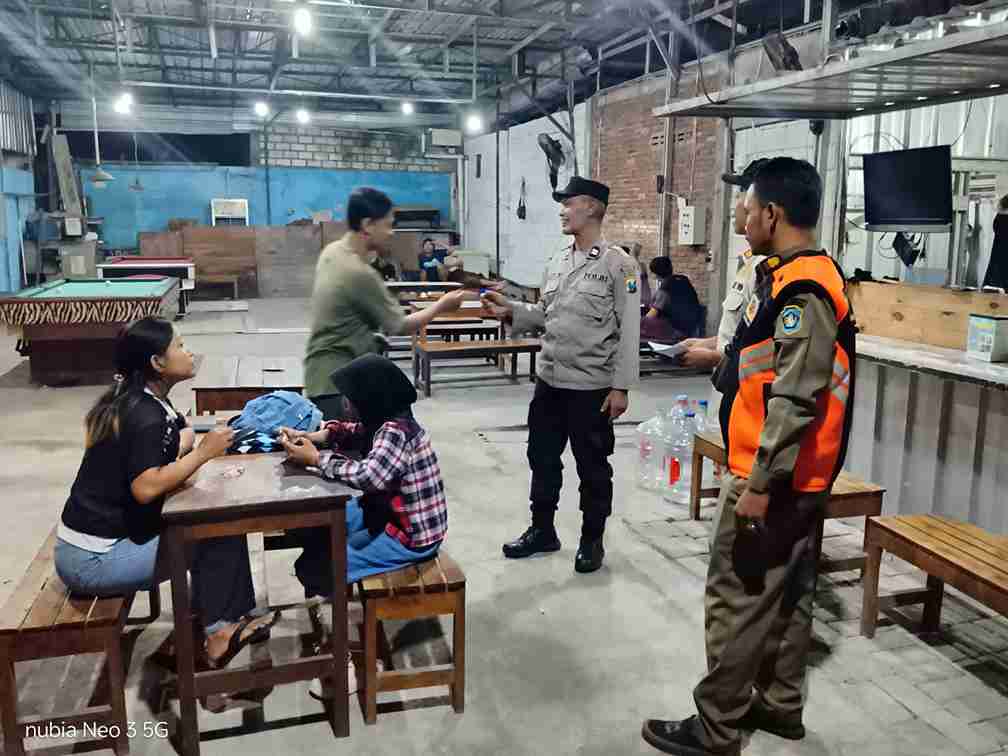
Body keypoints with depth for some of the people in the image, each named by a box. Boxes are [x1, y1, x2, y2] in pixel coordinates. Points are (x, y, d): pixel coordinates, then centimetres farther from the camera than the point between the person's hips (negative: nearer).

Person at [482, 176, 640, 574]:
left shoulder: (618, 264, -10)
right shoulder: (556, 263, 10)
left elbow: (629, 331, -13)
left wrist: (621, 386, -15)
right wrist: (511, 310, -1)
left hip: (592, 387, -6)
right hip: (549, 381, 7)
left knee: (592, 467, 8)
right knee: (542, 459, 16)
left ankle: (592, 540, 25)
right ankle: (542, 531, 33)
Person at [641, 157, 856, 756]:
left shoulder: (802, 288, -20)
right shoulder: (805, 278, 11)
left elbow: (796, 400, -24)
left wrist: (759, 484, -22)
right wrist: (722, 358, 24)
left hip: (774, 478, -10)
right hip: (801, 476, 10)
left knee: (739, 600, 0)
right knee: (788, 593, 18)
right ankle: (780, 705, 33)